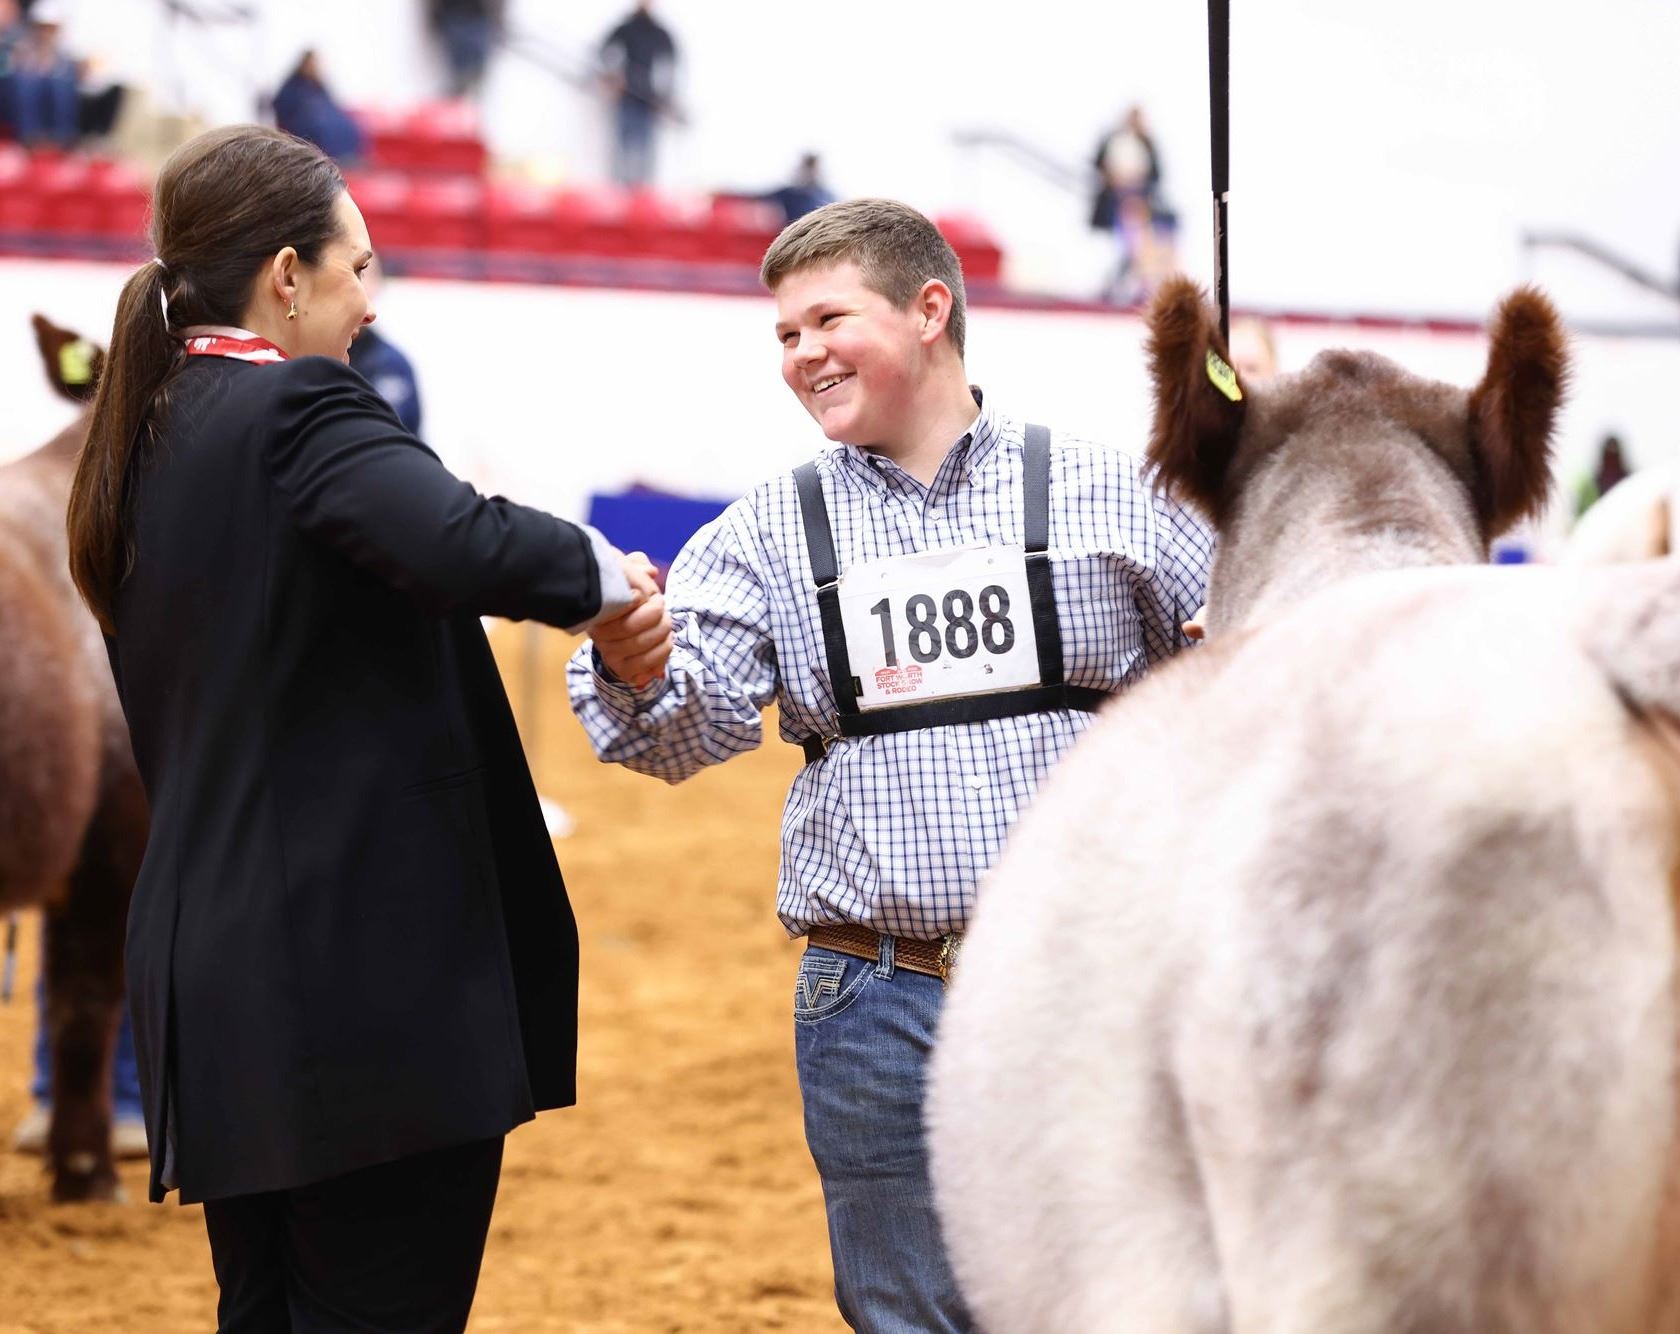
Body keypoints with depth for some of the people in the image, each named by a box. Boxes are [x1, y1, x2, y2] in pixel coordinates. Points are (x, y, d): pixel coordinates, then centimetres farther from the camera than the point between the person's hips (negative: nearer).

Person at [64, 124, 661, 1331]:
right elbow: (458, 544, -31)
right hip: (371, 983, -9)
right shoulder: (299, 411, -11)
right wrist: (595, 573, -12)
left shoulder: (148, 447, 16)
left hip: (213, 980, 9)